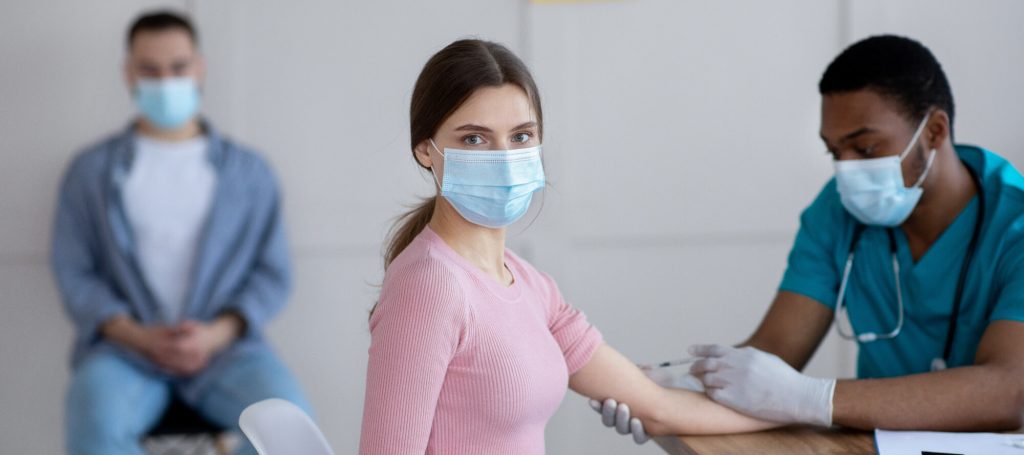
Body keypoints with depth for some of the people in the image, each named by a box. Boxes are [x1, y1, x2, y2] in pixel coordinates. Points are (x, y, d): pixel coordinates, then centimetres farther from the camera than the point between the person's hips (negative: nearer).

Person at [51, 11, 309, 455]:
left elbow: (274, 273, 9)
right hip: (123, 348, 0)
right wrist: (136, 335, -11)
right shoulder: (91, 170, 12)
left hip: (225, 347, 1)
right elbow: (74, 273, 7)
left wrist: (218, 332, -9)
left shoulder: (250, 171, 13)